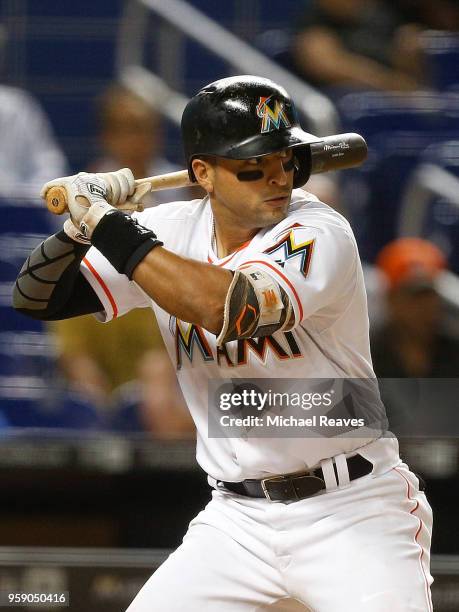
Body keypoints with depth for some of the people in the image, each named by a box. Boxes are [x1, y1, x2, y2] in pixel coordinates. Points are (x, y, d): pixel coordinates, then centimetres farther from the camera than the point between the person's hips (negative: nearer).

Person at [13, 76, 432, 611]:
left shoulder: (320, 234, -15)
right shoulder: (172, 231, 2)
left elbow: (230, 309, -32)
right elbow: (38, 299, 5)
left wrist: (106, 224, -25)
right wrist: (76, 230, -16)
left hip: (353, 510, -5)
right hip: (237, 516, 5)